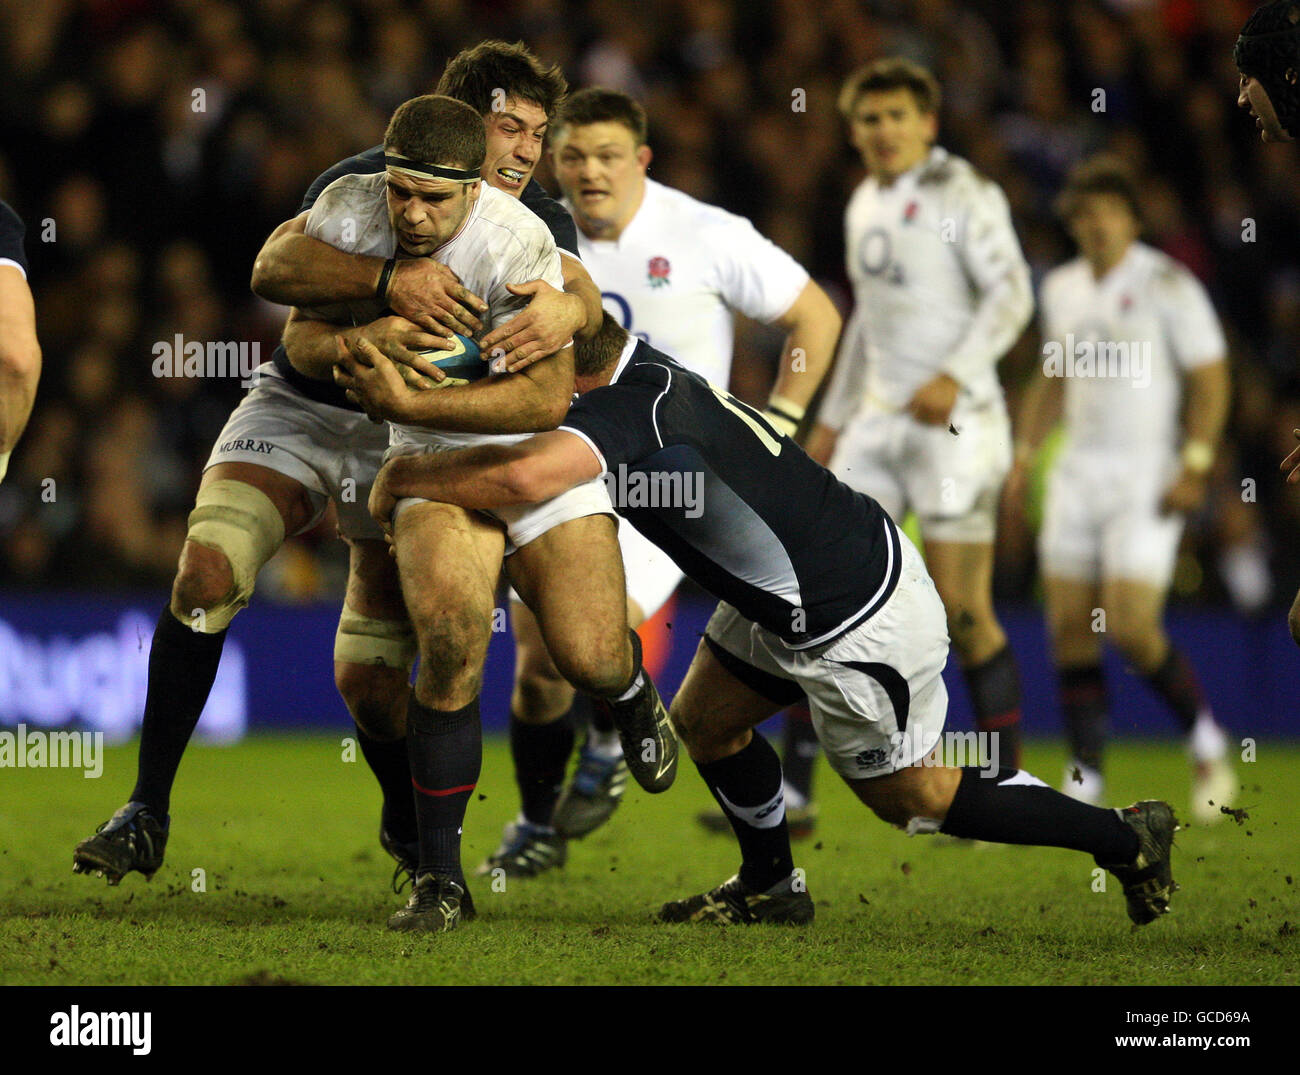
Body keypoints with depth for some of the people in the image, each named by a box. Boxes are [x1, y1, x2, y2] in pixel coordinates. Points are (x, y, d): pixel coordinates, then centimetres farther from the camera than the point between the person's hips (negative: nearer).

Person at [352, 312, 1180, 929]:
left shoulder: (630, 409, -28)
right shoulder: (637, 373, 0)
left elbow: (523, 475, -45)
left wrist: (401, 477, -28)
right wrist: (397, 391, -16)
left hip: (862, 625, -9)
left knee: (907, 795, 8)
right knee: (705, 718, 16)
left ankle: (1128, 838, 18)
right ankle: (771, 886, 37)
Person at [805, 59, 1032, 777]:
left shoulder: (961, 194, -7)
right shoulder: (864, 205, 16)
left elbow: (1011, 294, -15)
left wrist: (955, 374, -26)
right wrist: (833, 418, 25)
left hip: (955, 419, -7)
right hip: (878, 418, 7)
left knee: (963, 611, -7)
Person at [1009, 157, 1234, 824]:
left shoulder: (1167, 286, -6)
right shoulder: (1062, 288, 12)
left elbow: (1210, 381, -7)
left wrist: (1195, 467, -14)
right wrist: (1024, 454, 15)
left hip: (1148, 480, -6)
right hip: (1079, 473, 6)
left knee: (1130, 627, -14)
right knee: (1069, 626, -1)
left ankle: (1205, 738, 9)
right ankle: (1084, 781, 4)